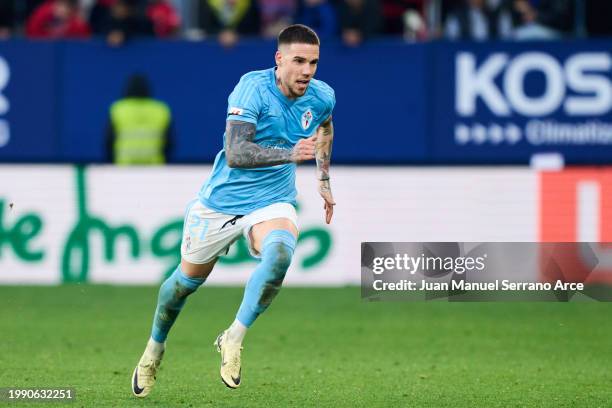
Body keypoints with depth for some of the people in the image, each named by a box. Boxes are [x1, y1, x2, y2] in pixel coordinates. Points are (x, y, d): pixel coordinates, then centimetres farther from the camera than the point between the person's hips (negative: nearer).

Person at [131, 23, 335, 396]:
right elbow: (235, 154, -34)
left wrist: (324, 180, 24)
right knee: (188, 279, 14)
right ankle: (155, 347, 44)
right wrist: (290, 154, -46)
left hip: (272, 203, 2)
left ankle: (233, 339, -17)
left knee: (280, 254, -32)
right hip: (222, 200, -2)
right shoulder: (253, 87, -23)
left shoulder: (322, 97, -6)